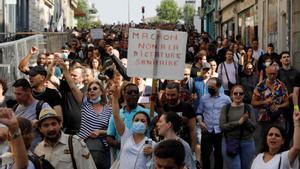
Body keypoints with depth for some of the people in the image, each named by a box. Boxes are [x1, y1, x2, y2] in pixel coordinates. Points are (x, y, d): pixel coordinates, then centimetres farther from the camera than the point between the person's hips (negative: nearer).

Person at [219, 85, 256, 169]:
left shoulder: (248, 108, 3)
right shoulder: (225, 108, 0)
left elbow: (253, 127, -2)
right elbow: (222, 126, -10)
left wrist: (247, 120, -21)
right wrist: (238, 122, -18)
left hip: (247, 143, 2)